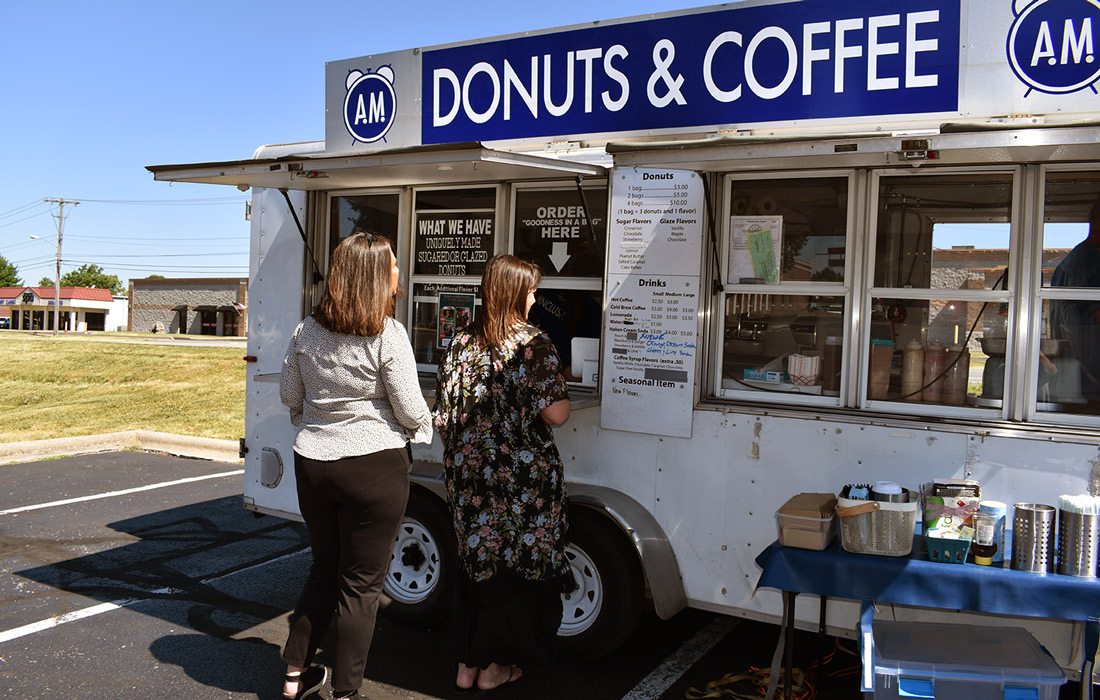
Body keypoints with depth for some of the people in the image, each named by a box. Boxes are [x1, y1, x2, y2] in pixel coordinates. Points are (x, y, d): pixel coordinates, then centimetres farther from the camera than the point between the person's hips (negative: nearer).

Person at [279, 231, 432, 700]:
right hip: (372, 466, -6)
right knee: (361, 582, 7)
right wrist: (424, 426, 11)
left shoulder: (307, 330, 2)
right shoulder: (387, 335, -15)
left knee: (324, 569, 22)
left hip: (312, 462, 6)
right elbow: (411, 411, -11)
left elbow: (290, 397, 12)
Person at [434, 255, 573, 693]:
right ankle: (496, 666, 23)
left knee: (474, 561, 17)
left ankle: (467, 664, 27)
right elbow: (554, 414, -17)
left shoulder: (462, 343, 2)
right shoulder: (534, 344, -11)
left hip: (469, 474, 5)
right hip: (524, 476, -4)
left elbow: (444, 415, 4)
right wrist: (561, 388, 4)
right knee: (516, 564, 11)